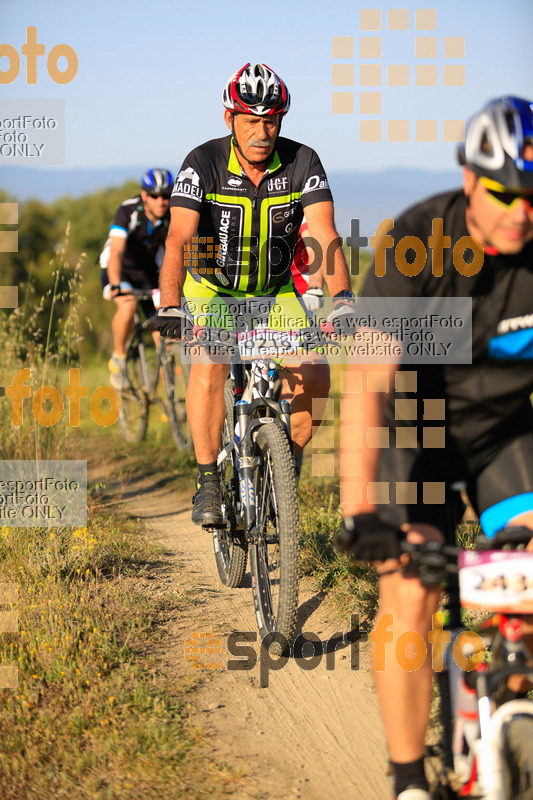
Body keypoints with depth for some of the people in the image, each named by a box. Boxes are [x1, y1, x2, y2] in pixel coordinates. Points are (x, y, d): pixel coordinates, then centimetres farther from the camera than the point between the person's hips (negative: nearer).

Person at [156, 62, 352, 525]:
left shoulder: (302, 163, -16)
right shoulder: (204, 163, -20)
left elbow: (326, 236, -25)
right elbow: (179, 240, -31)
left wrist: (342, 298, -42)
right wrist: (170, 307, -46)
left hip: (276, 293, 2)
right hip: (212, 291, -2)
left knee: (314, 379, -18)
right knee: (210, 368, -30)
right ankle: (208, 482, -15)